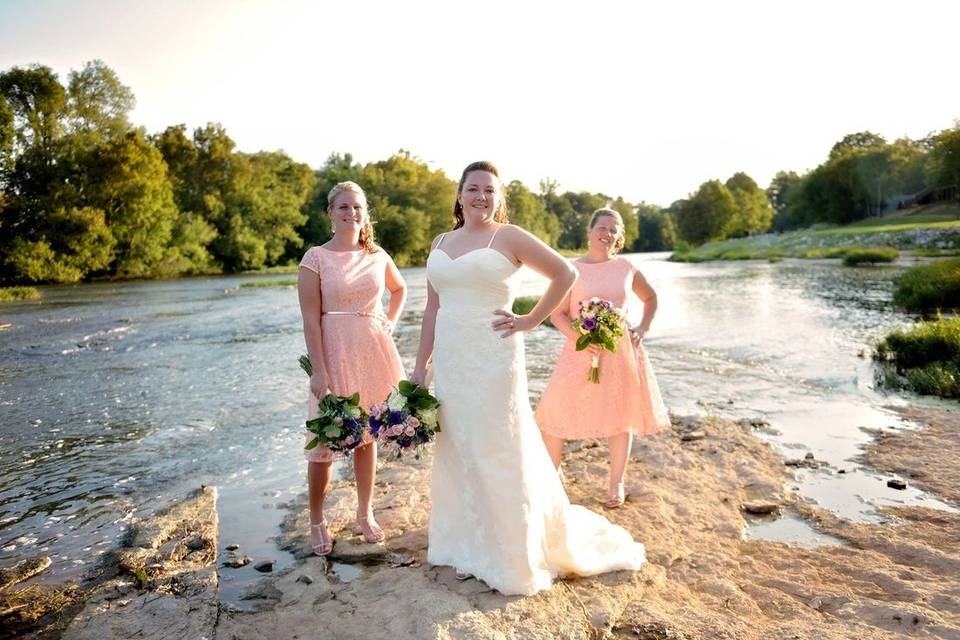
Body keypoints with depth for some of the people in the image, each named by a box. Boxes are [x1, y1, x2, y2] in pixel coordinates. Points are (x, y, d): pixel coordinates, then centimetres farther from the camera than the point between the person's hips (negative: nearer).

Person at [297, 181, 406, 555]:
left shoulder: (377, 256, 6)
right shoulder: (316, 258, -5)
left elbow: (400, 289, 25)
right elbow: (311, 319, -10)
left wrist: (391, 323, 10)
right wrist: (319, 371, -15)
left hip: (373, 352, 4)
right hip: (333, 353, -3)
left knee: (367, 435, 12)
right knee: (325, 439, 2)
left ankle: (365, 513, 28)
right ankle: (317, 520, 22)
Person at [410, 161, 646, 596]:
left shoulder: (508, 237, -4)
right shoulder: (441, 243, 12)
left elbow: (565, 273, -3)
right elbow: (432, 308, 14)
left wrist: (530, 321, -6)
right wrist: (420, 365, 11)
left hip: (493, 360, -5)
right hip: (449, 361, 6)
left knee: (500, 455, 2)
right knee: (458, 454, 12)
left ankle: (515, 558, 21)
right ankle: (472, 548, 30)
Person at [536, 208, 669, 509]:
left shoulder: (625, 267, 4)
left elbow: (651, 297, 19)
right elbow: (557, 314, -3)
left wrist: (643, 328, 5)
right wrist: (578, 336, -19)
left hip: (620, 350, 2)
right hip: (582, 351, -2)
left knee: (620, 415, 10)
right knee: (555, 411, -4)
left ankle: (616, 483, 28)